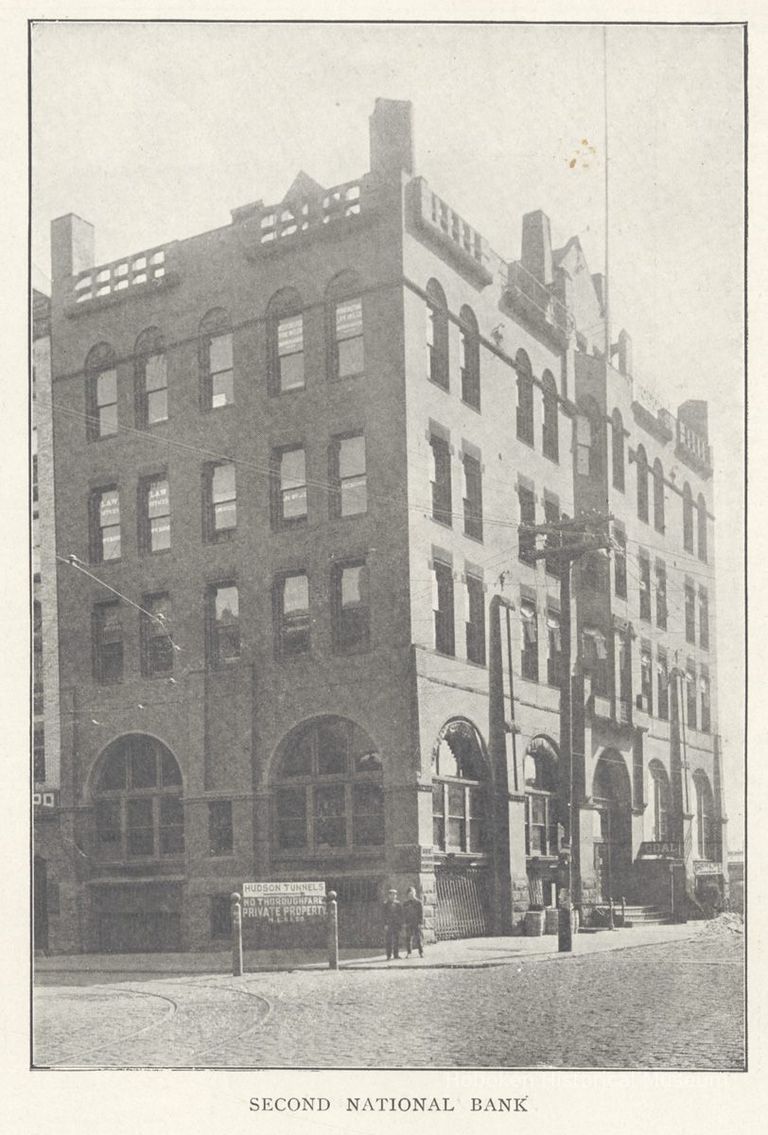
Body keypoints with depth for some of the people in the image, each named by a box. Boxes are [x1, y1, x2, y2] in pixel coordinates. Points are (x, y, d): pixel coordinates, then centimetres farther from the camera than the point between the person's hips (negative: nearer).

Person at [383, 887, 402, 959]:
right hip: (388, 924, -3)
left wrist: (401, 923, 2)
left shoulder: (398, 904, 10)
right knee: (388, 941, -4)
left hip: (396, 924, 3)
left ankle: (396, 955, 9)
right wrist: (385, 924, -11)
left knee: (396, 940, 3)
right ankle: (389, 955, -1)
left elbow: (401, 915, 11)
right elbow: (384, 915, -3)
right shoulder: (386, 905, 2)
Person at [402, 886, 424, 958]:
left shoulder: (418, 903, 3)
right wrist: (405, 922, -1)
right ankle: (408, 953, 6)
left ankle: (421, 952, 3)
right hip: (408, 924, 2)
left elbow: (421, 913, 1)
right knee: (408, 938, 0)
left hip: (416, 923, -2)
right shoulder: (405, 903, 10)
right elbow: (404, 913, 10)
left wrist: (420, 922, -8)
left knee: (418, 938, -3)